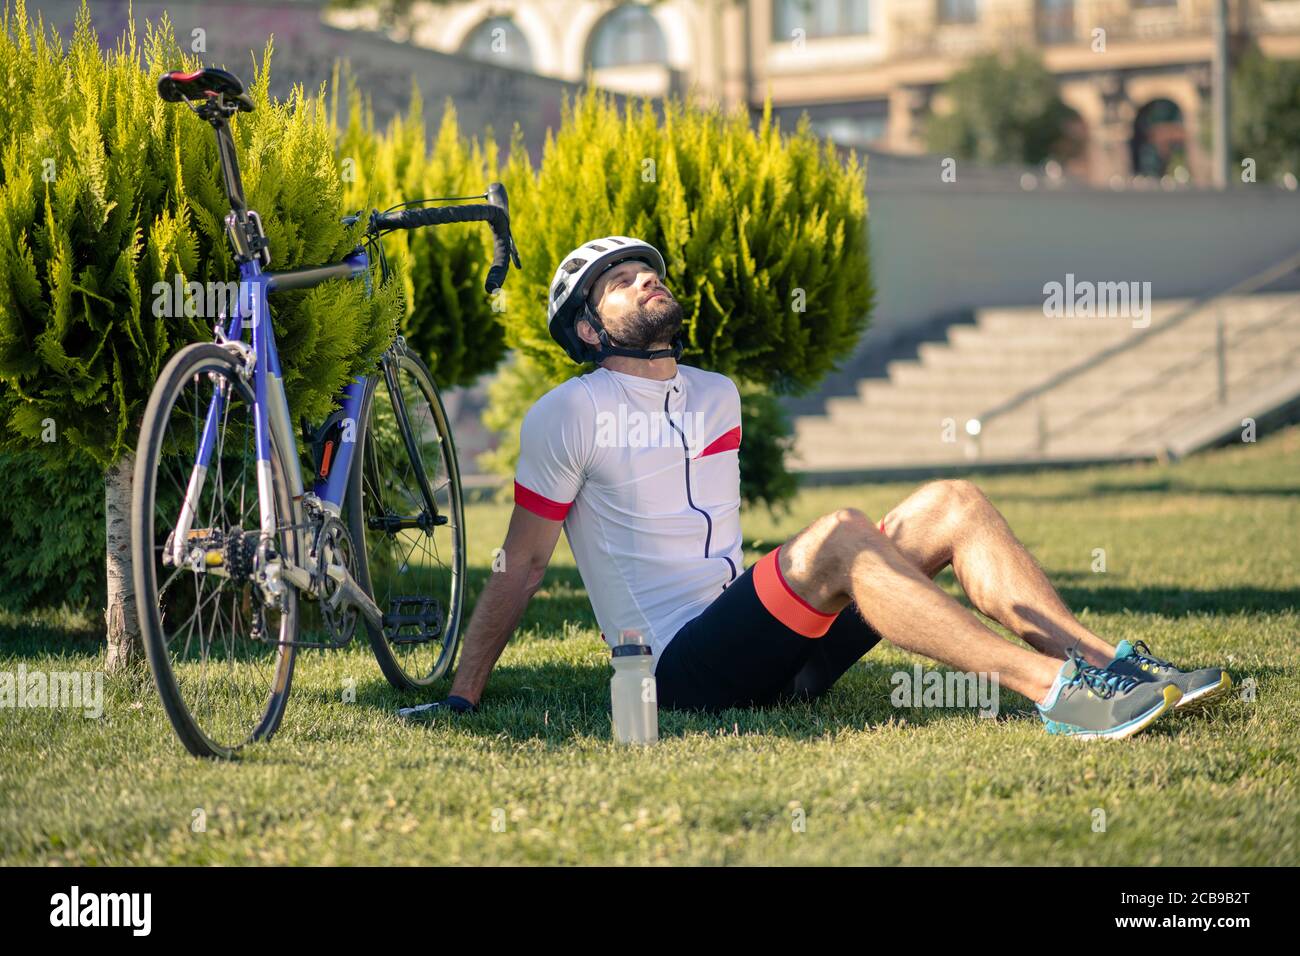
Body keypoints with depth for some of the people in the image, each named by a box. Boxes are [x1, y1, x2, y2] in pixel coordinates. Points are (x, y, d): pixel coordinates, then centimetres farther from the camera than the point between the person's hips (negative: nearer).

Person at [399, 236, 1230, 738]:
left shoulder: (718, 396, 22)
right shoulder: (569, 414, 0)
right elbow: (522, 566, 2)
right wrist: (463, 696, -1)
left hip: (762, 643, 7)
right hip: (684, 667, -7)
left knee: (952, 505, -9)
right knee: (841, 532, -33)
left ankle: (1115, 665, -22)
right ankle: (1055, 689, -42)